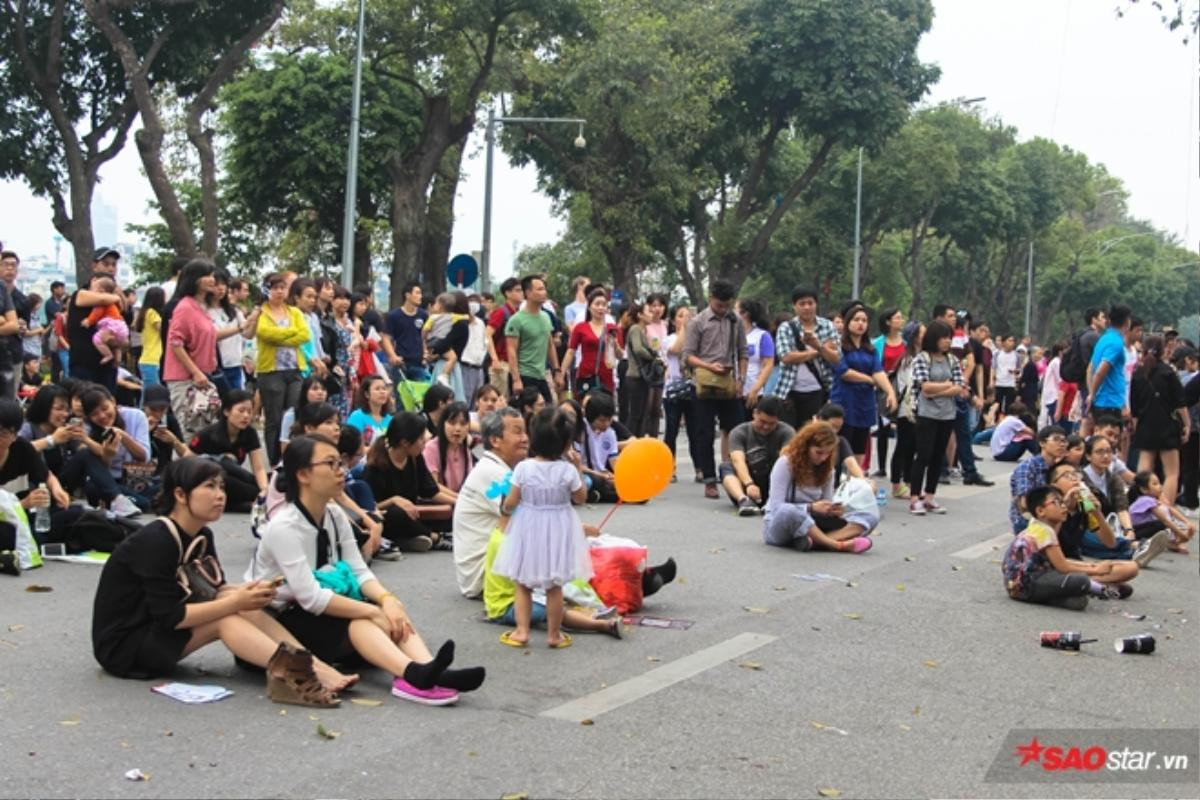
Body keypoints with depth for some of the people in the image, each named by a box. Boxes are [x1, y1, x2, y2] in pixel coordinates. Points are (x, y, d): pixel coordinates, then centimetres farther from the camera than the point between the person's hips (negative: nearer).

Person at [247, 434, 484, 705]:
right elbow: (310, 597, -27)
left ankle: (427, 672, -48)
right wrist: (375, 612, -28)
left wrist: (386, 600, -23)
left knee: (391, 612, -21)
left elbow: (359, 571, -2)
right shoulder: (283, 526, -21)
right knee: (357, 622, -33)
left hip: (322, 612, 7)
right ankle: (413, 674, -59)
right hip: (275, 620, -7)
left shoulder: (335, 515, 3)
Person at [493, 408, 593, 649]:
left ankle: (521, 631, 11)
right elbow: (580, 498, 1)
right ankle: (554, 634, 16)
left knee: (523, 584, 14)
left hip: (528, 530, 0)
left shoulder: (523, 468, -13)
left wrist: (505, 508, 14)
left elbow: (510, 503, -8)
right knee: (555, 587, 11)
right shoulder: (568, 470, -14)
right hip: (558, 532, 0)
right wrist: (578, 468, 4)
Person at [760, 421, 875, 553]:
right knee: (788, 511, -43)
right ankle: (838, 545, -37)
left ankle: (815, 541, -40)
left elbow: (824, 508, 7)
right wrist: (811, 508, -26)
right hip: (778, 526, -5)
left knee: (870, 517, -15)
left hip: (809, 525, 5)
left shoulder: (826, 468, 6)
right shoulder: (785, 463, -10)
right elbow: (776, 507, -16)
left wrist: (832, 511, -17)